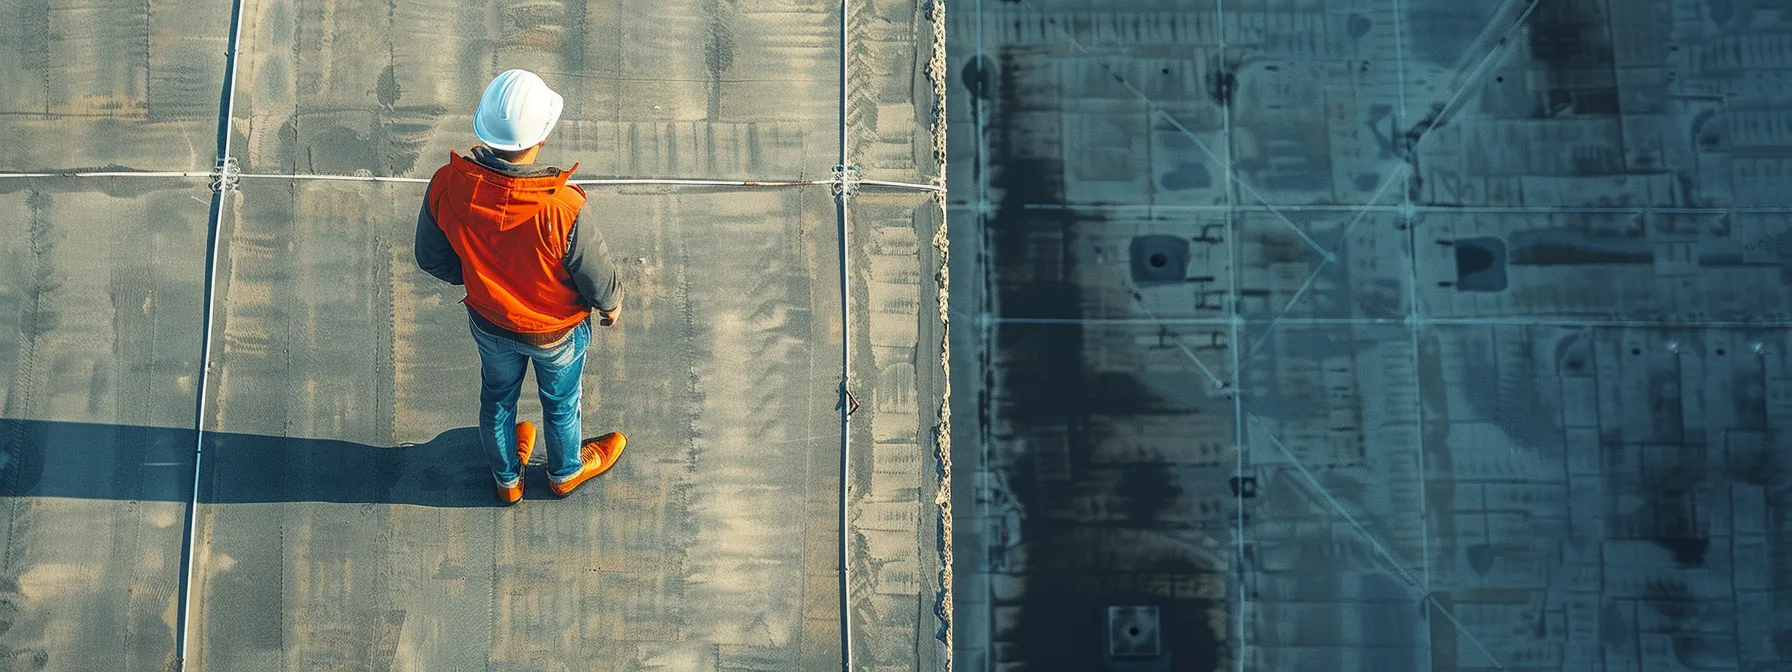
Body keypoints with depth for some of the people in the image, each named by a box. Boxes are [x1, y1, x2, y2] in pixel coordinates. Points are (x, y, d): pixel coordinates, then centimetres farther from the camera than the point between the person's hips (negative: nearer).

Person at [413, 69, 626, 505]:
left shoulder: (447, 186, -29)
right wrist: (610, 304, 1)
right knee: (560, 403, 28)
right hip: (557, 332, -3)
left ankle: (507, 478, 59)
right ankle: (565, 471, 58)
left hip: (489, 322, 3)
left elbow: (431, 259, -10)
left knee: (497, 398, 31)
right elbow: (596, 275, -23)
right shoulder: (563, 208, -41)